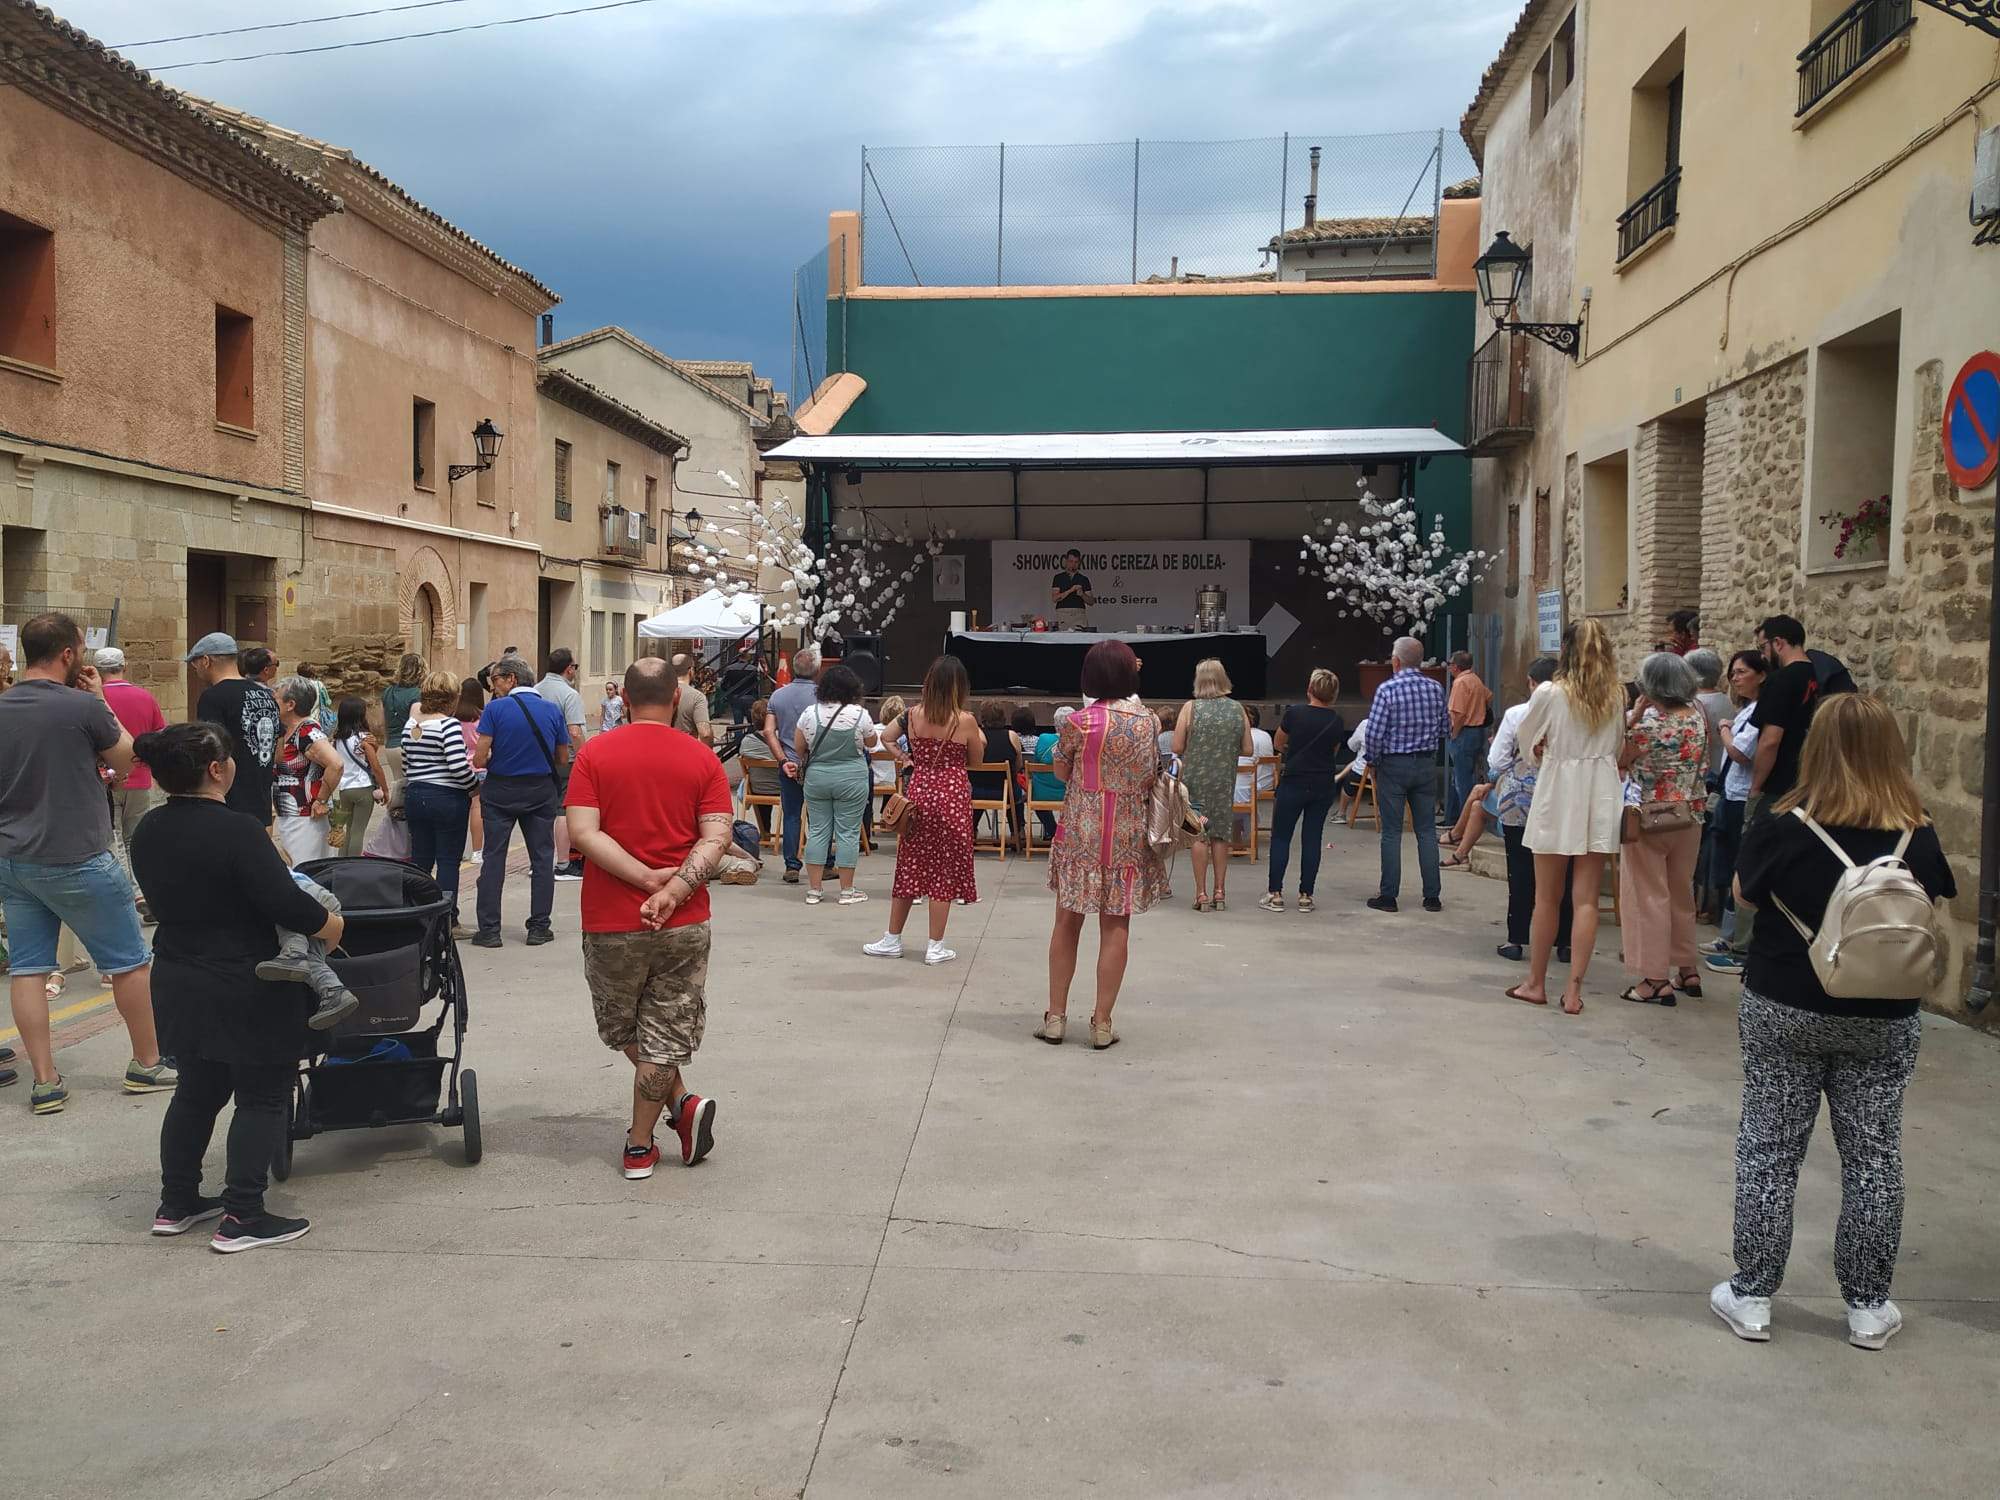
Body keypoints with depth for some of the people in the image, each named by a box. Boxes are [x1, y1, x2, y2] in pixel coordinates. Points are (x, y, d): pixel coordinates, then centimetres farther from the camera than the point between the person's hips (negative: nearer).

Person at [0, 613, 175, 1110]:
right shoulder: (83, 707, -17)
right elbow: (126, 759, -1)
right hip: (77, 861, -6)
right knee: (129, 962, 8)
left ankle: (45, 1081, 10)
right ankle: (146, 1064, 18)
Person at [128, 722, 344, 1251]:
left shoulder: (147, 833, 3)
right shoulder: (236, 831, -22)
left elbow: (171, 900, 13)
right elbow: (287, 904, -23)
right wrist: (334, 926, -6)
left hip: (180, 985, 8)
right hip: (247, 993, -8)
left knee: (196, 1092, 21)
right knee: (262, 1099, 3)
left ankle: (176, 1203, 29)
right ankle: (241, 1218, 3)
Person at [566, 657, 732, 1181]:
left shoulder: (594, 754, -4)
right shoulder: (702, 758, -2)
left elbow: (583, 832, -14)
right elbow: (716, 838, -11)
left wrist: (648, 878, -14)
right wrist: (673, 890, -15)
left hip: (611, 923, 0)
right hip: (684, 923, 1)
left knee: (623, 1029, 20)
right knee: (663, 1035, 11)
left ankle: (681, 1104, 10)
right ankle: (638, 1147, 12)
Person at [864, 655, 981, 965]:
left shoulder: (914, 715, -2)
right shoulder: (965, 720, -10)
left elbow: (885, 736, 11)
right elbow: (975, 760, 3)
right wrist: (980, 739, 20)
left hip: (919, 792, 3)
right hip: (953, 795, -3)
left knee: (909, 866, 13)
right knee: (944, 870, 5)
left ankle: (892, 940, 21)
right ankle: (935, 947, 9)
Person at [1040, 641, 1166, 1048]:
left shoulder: (1080, 722, -12)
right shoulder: (1149, 720, -2)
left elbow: (1061, 772, 1)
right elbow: (1153, 774, 7)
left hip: (1080, 834, -1)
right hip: (1128, 836, 2)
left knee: (1067, 922, 11)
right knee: (1116, 927, 7)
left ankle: (1056, 1016, 16)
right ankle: (1102, 1022, 9)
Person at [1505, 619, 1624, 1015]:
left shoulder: (1551, 693, -9)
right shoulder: (1617, 696, 0)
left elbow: (1524, 738, 5)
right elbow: (1619, 745, 12)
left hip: (1558, 796, -3)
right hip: (1601, 797, 3)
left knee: (1547, 897, 9)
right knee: (1586, 899, 4)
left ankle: (1536, 983, 19)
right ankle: (1574, 990, 5)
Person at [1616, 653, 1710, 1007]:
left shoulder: (1648, 723, -19)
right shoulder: (1698, 715, -1)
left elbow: (1619, 761, -7)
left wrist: (1631, 720, -9)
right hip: (1690, 818, 6)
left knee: (1648, 895, 2)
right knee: (1681, 892, 18)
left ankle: (1654, 980, 3)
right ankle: (1687, 970, 27)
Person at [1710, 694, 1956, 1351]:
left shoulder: (1782, 828, -13)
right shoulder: (1917, 836, -7)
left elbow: (1744, 891, 2)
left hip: (1784, 1011, -2)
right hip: (1884, 1022, 2)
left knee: (1769, 1152, 9)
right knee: (1873, 1159, 12)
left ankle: (1751, 1296, 15)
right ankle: (1868, 1308, 22)